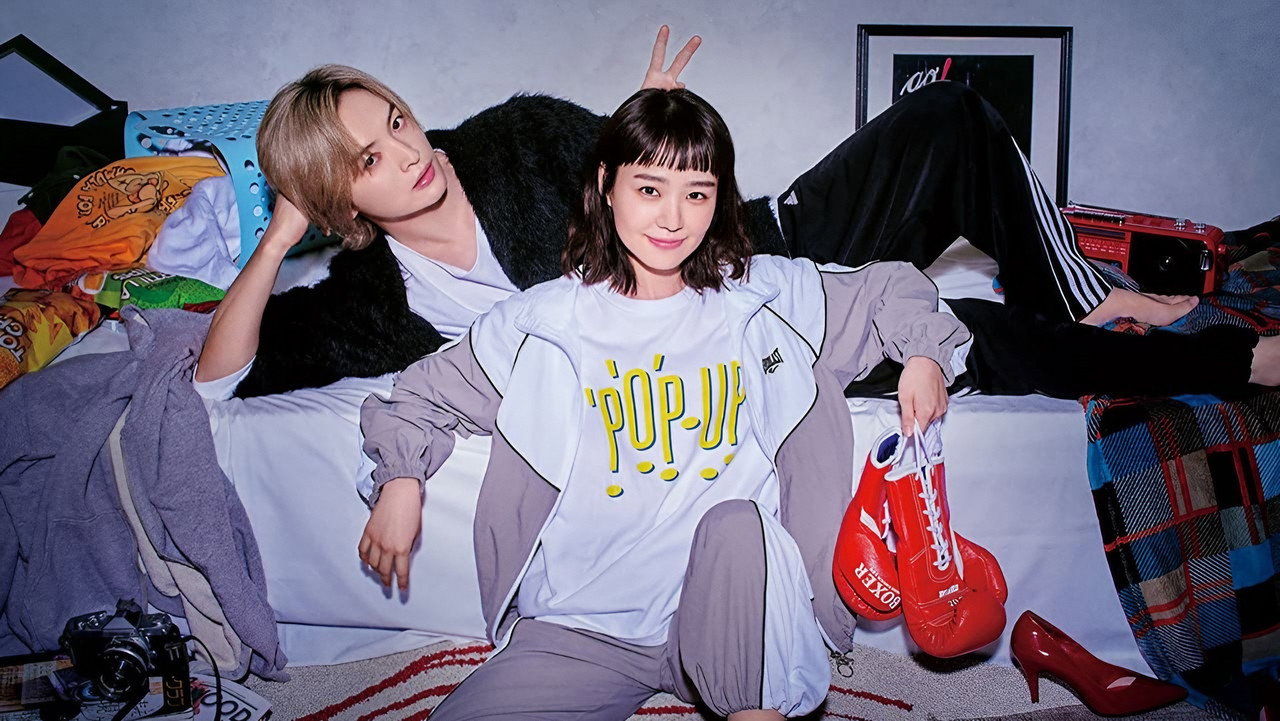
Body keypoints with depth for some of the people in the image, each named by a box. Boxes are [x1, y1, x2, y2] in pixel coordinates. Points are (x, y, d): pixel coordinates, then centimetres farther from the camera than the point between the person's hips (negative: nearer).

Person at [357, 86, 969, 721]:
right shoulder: (542, 322, 2)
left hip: (731, 619, 0)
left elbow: (885, 289, 17)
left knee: (736, 521, -35)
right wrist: (401, 479, -1)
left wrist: (923, 351, -1)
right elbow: (426, 392, 13)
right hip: (583, 630, 1)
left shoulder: (767, 294, 4)